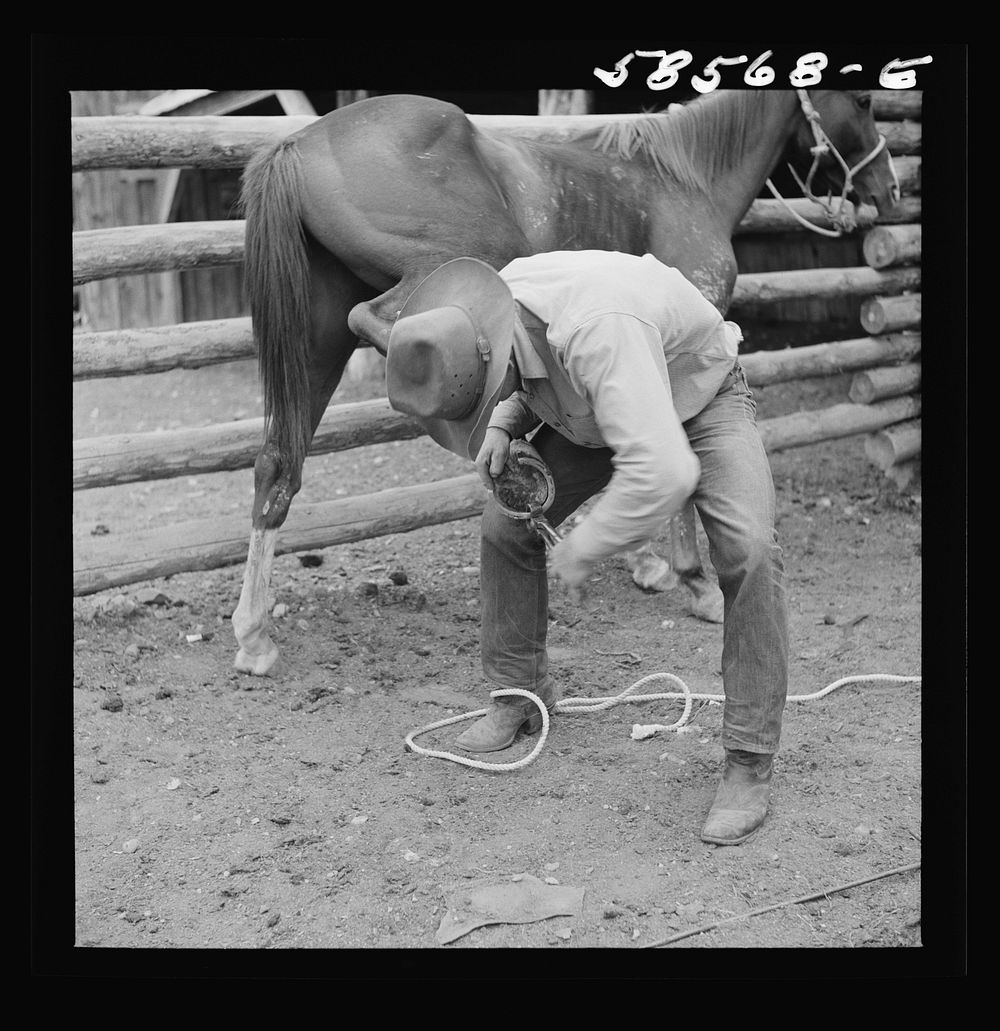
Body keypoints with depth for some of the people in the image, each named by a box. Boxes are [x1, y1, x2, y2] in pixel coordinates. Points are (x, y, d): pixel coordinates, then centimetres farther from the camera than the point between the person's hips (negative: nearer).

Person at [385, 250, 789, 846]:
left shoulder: (595, 330, -45)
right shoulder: (490, 312, -19)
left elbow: (662, 473, -53)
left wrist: (584, 549, -38)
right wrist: (504, 427, -14)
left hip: (701, 398, -7)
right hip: (593, 413, 7)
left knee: (747, 551, -28)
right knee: (507, 525, 0)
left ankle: (750, 764, -16)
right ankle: (522, 696, 21)